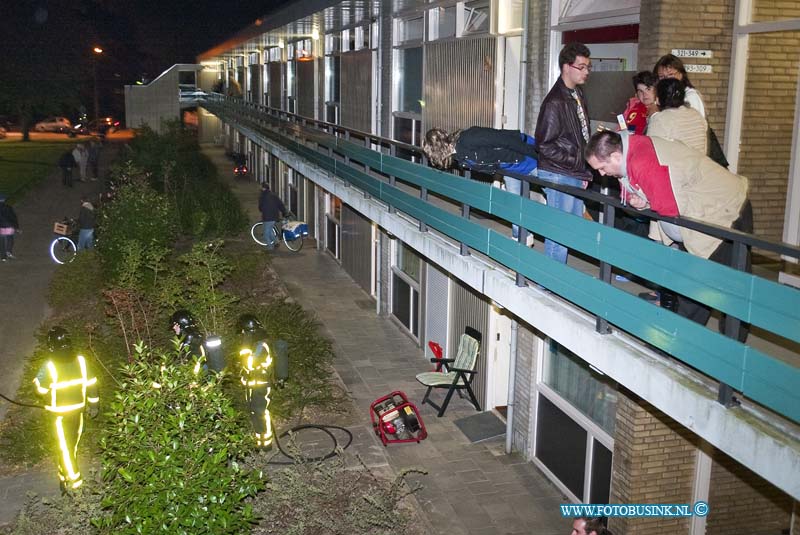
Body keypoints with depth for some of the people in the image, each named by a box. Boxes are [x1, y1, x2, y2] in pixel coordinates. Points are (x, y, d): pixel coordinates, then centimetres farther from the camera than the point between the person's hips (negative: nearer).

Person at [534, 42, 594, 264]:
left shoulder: (578, 96, 13)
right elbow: (544, 145, -18)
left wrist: (584, 171, 14)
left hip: (576, 175, 9)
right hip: (558, 175, -9)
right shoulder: (555, 102, -16)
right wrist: (574, 162, -17)